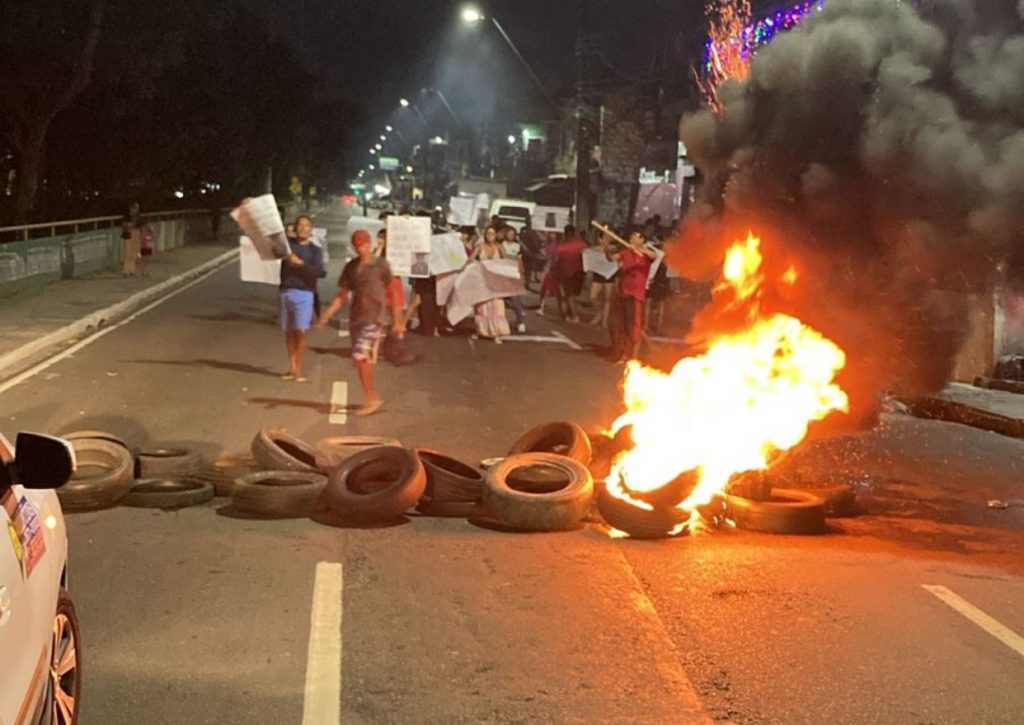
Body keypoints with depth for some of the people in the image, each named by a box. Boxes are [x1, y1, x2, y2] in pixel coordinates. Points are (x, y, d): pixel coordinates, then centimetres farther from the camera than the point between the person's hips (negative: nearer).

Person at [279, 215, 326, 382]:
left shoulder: (315, 250, 5)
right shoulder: (287, 243, 12)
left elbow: (321, 272, -10)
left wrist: (300, 263, -20)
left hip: (304, 294, -3)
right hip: (286, 292, 3)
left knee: (301, 332, -10)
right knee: (289, 333, 5)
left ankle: (299, 371, -7)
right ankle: (292, 369, 12)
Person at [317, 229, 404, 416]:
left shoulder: (380, 265, -2)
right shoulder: (350, 268, 10)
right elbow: (342, 297, 10)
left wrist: (397, 322, -1)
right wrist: (327, 315, -4)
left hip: (374, 318, -5)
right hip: (356, 318, 5)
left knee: (360, 357, -17)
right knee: (363, 360, 9)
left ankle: (371, 399, -9)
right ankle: (374, 398, 21)